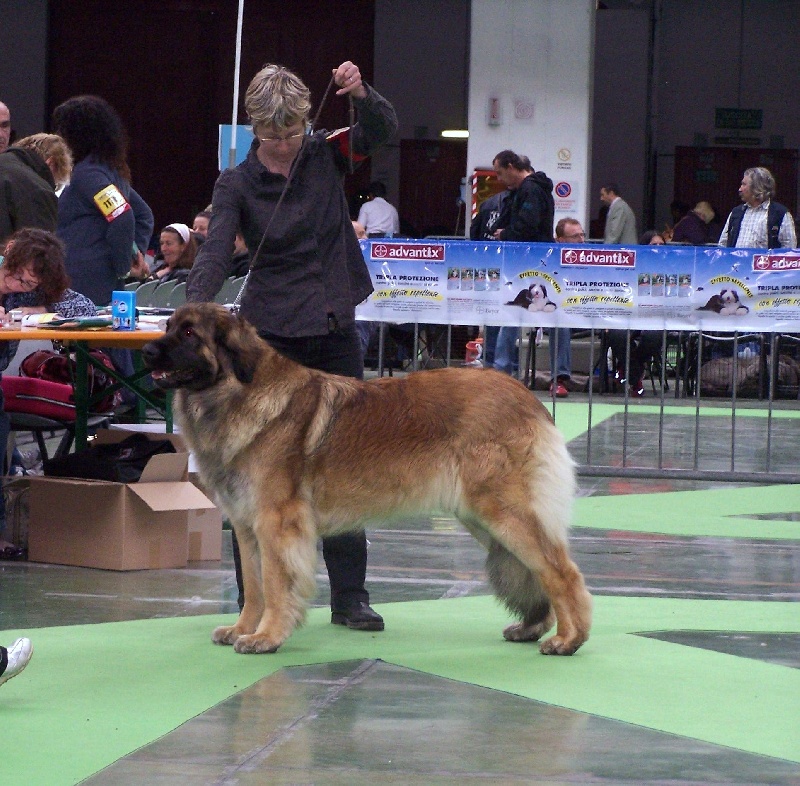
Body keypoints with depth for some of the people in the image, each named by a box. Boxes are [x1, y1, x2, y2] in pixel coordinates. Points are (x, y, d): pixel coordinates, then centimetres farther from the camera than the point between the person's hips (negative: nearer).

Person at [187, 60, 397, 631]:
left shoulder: (326, 154, 3)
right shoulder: (237, 184, -5)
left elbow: (383, 130, -7)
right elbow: (216, 253, -17)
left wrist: (361, 94, -28)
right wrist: (195, 309, -35)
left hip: (336, 333, 3)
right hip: (270, 336, -3)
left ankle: (349, 595, 11)